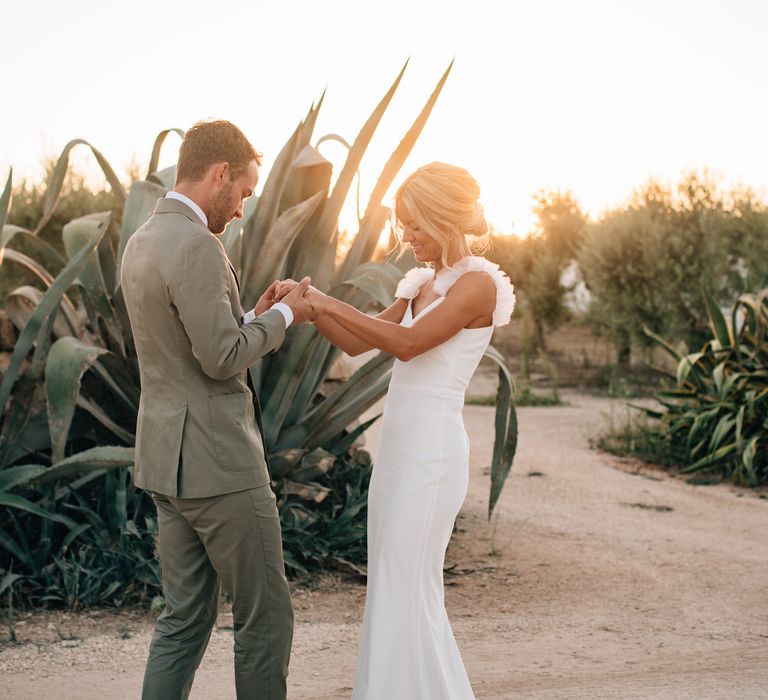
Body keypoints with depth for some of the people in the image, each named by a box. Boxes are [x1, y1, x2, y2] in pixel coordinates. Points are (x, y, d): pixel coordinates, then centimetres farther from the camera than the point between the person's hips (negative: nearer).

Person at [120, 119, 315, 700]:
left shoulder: (142, 243, 13)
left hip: (168, 459, 10)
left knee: (186, 617, 14)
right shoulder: (197, 247, -18)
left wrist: (254, 318, 13)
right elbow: (222, 358, -21)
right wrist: (281, 317, -7)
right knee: (266, 615, 3)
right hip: (218, 462, -9)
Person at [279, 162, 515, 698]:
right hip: (399, 448, 9)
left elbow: (408, 344, -22)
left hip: (431, 451, -9)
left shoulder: (476, 283, -10)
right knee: (394, 590, 13)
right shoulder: (424, 285, 16)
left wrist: (331, 303, -18)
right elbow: (358, 343, 17)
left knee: (406, 592, -4)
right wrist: (312, 306, 2)